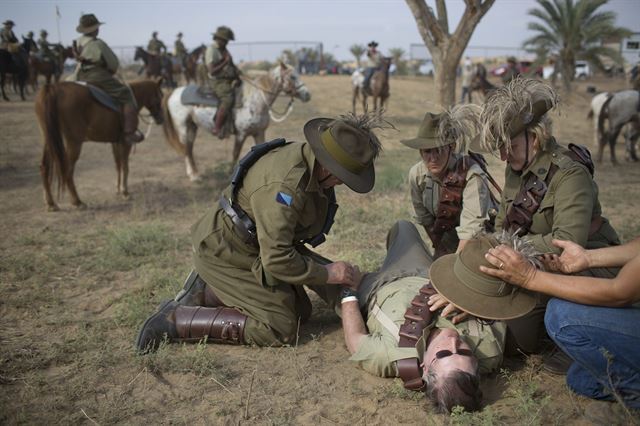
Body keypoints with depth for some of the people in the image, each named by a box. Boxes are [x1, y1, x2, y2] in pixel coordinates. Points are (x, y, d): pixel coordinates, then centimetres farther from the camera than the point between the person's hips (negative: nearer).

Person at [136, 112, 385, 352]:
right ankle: (174, 320, -6)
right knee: (279, 329, -9)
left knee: (300, 311, 14)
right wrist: (327, 273, -20)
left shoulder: (308, 159, -3)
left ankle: (206, 292, 16)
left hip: (252, 248, 10)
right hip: (223, 252, -10)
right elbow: (277, 259, -31)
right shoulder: (285, 186, -33)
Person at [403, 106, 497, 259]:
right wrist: (440, 251, 3)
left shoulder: (472, 175, -28)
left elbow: (471, 230, -30)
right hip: (448, 239, 4)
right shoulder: (417, 174, -13)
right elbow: (425, 219, 0)